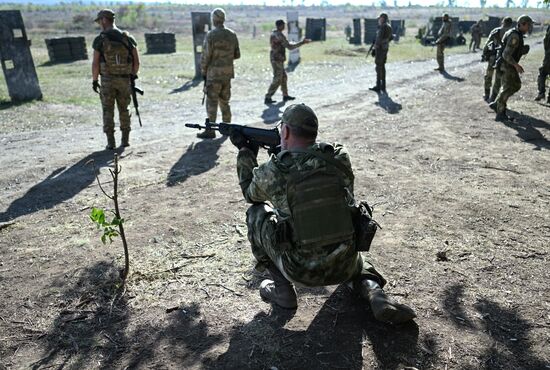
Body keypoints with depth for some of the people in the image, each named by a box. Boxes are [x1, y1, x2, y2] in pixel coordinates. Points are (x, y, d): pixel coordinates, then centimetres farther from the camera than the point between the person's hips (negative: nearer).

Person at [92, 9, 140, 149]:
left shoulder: (100, 40, -8)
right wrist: (133, 76, 13)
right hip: (124, 80, 2)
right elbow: (136, 61, -1)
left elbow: (95, 63, -9)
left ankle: (111, 142, 5)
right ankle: (125, 139, 16)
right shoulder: (128, 38, 0)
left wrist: (94, 81, 3)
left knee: (108, 111, 7)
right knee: (124, 110, 15)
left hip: (107, 80, -2)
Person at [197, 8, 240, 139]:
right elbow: (237, 54, 11)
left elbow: (205, 56, -12)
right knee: (224, 101, 16)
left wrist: (203, 72, -2)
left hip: (214, 73, -6)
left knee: (212, 103, -2)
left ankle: (210, 131, -1)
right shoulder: (232, 34, 5)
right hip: (228, 72, 6)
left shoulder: (211, 35, -12)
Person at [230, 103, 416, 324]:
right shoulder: (340, 159, -5)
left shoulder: (271, 172, -10)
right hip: (344, 269, 3)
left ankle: (282, 290, 17)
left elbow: (250, 193, 13)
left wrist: (245, 152, 24)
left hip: (302, 272, -3)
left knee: (256, 213, 16)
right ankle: (375, 295, 11)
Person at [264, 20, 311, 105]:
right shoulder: (279, 36, -20)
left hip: (275, 58, 10)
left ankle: (285, 95, 26)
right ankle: (268, 98, -3)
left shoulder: (273, 33, 10)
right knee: (277, 80, -5)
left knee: (283, 77, 18)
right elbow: (290, 47, -20)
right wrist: (302, 42, -15)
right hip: (278, 60, -10)